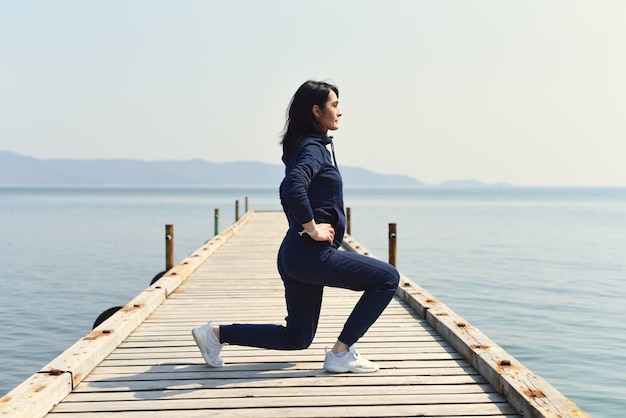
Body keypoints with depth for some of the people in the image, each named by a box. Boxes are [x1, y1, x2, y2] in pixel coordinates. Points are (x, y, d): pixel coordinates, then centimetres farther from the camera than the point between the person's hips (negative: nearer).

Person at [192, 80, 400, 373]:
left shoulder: (306, 146, 18)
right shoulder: (314, 147, -12)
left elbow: (286, 190, 30)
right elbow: (294, 186, -31)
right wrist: (312, 229, -22)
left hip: (294, 256, 10)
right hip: (313, 254, -10)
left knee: (296, 338, 18)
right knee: (388, 278, -4)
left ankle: (217, 333, 17)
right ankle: (341, 354, -3)